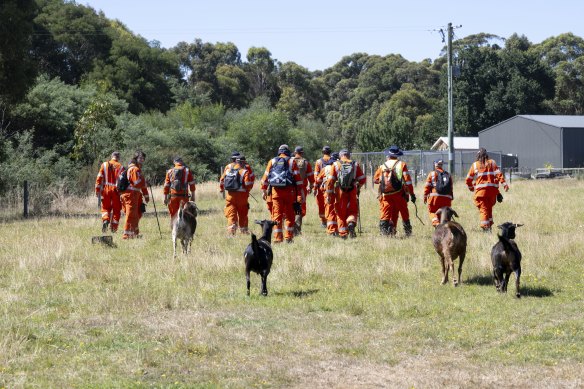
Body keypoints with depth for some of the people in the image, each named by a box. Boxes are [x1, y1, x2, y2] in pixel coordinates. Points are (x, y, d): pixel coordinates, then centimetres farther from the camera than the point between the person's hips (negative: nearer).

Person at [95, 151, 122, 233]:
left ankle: (105, 220, -13)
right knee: (116, 209, 10)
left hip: (106, 189, 2)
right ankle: (113, 228, 10)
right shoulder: (120, 166, -2)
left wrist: (97, 190, 4)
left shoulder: (104, 165, 3)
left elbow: (99, 178, 1)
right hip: (116, 189, -2)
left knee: (105, 208, 13)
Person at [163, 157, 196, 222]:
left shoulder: (170, 171, 9)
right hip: (184, 196, -2)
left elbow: (166, 185, 8)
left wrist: (165, 198, 11)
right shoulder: (187, 170, 3)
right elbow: (192, 184, 2)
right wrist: (193, 196, 7)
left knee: (173, 215, 9)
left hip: (173, 195, 2)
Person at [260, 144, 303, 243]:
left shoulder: (272, 161, 10)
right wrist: (299, 193, 1)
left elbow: (265, 177, 8)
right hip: (289, 191, -1)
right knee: (289, 215, 8)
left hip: (275, 191, 1)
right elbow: (298, 178, 0)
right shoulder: (292, 162, 4)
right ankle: (288, 238, 6)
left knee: (277, 215, 4)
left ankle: (277, 238, 1)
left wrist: (264, 191, 14)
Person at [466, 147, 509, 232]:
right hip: (492, 189, 2)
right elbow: (498, 174, -4)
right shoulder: (492, 163, 9)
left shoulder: (475, 165, 7)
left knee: (483, 209, -2)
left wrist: (471, 188, 27)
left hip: (481, 190, -2)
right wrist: (504, 184, -7)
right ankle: (489, 225, 18)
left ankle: (485, 227, -16)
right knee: (489, 207, 19)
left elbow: (468, 179, 10)